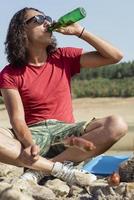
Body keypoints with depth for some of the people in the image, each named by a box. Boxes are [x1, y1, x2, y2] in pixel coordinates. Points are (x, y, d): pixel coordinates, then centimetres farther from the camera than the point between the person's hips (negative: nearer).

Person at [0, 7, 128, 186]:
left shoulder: (64, 57, 10)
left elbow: (115, 56, 8)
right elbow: (17, 119, -9)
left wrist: (79, 31, 2)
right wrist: (29, 144, -30)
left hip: (65, 131, 3)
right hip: (33, 133, -2)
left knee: (117, 125, -26)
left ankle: (39, 170, -28)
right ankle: (61, 169, -31)